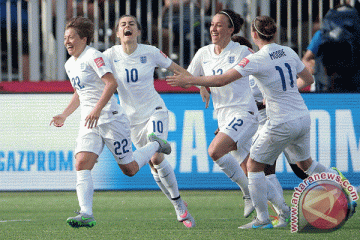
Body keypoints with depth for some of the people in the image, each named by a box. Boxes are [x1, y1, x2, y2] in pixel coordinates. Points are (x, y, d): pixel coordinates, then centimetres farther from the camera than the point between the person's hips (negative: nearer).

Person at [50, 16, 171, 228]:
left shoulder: (93, 56, -12)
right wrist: (64, 115, 20)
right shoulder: (70, 64, 15)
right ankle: (86, 214, -24)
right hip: (89, 123, 7)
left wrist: (97, 109, -32)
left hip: (111, 119, -7)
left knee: (130, 169, 2)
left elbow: (111, 83, -24)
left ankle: (155, 145, 31)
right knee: (82, 163, -16)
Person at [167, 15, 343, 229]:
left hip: (282, 124, -7)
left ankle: (263, 219, 7)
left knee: (254, 165, 8)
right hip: (303, 118, 7)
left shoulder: (256, 60, -15)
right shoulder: (288, 52, 5)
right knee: (305, 164, 28)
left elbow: (222, 80, -18)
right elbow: (308, 80, 17)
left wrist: (189, 80, -7)